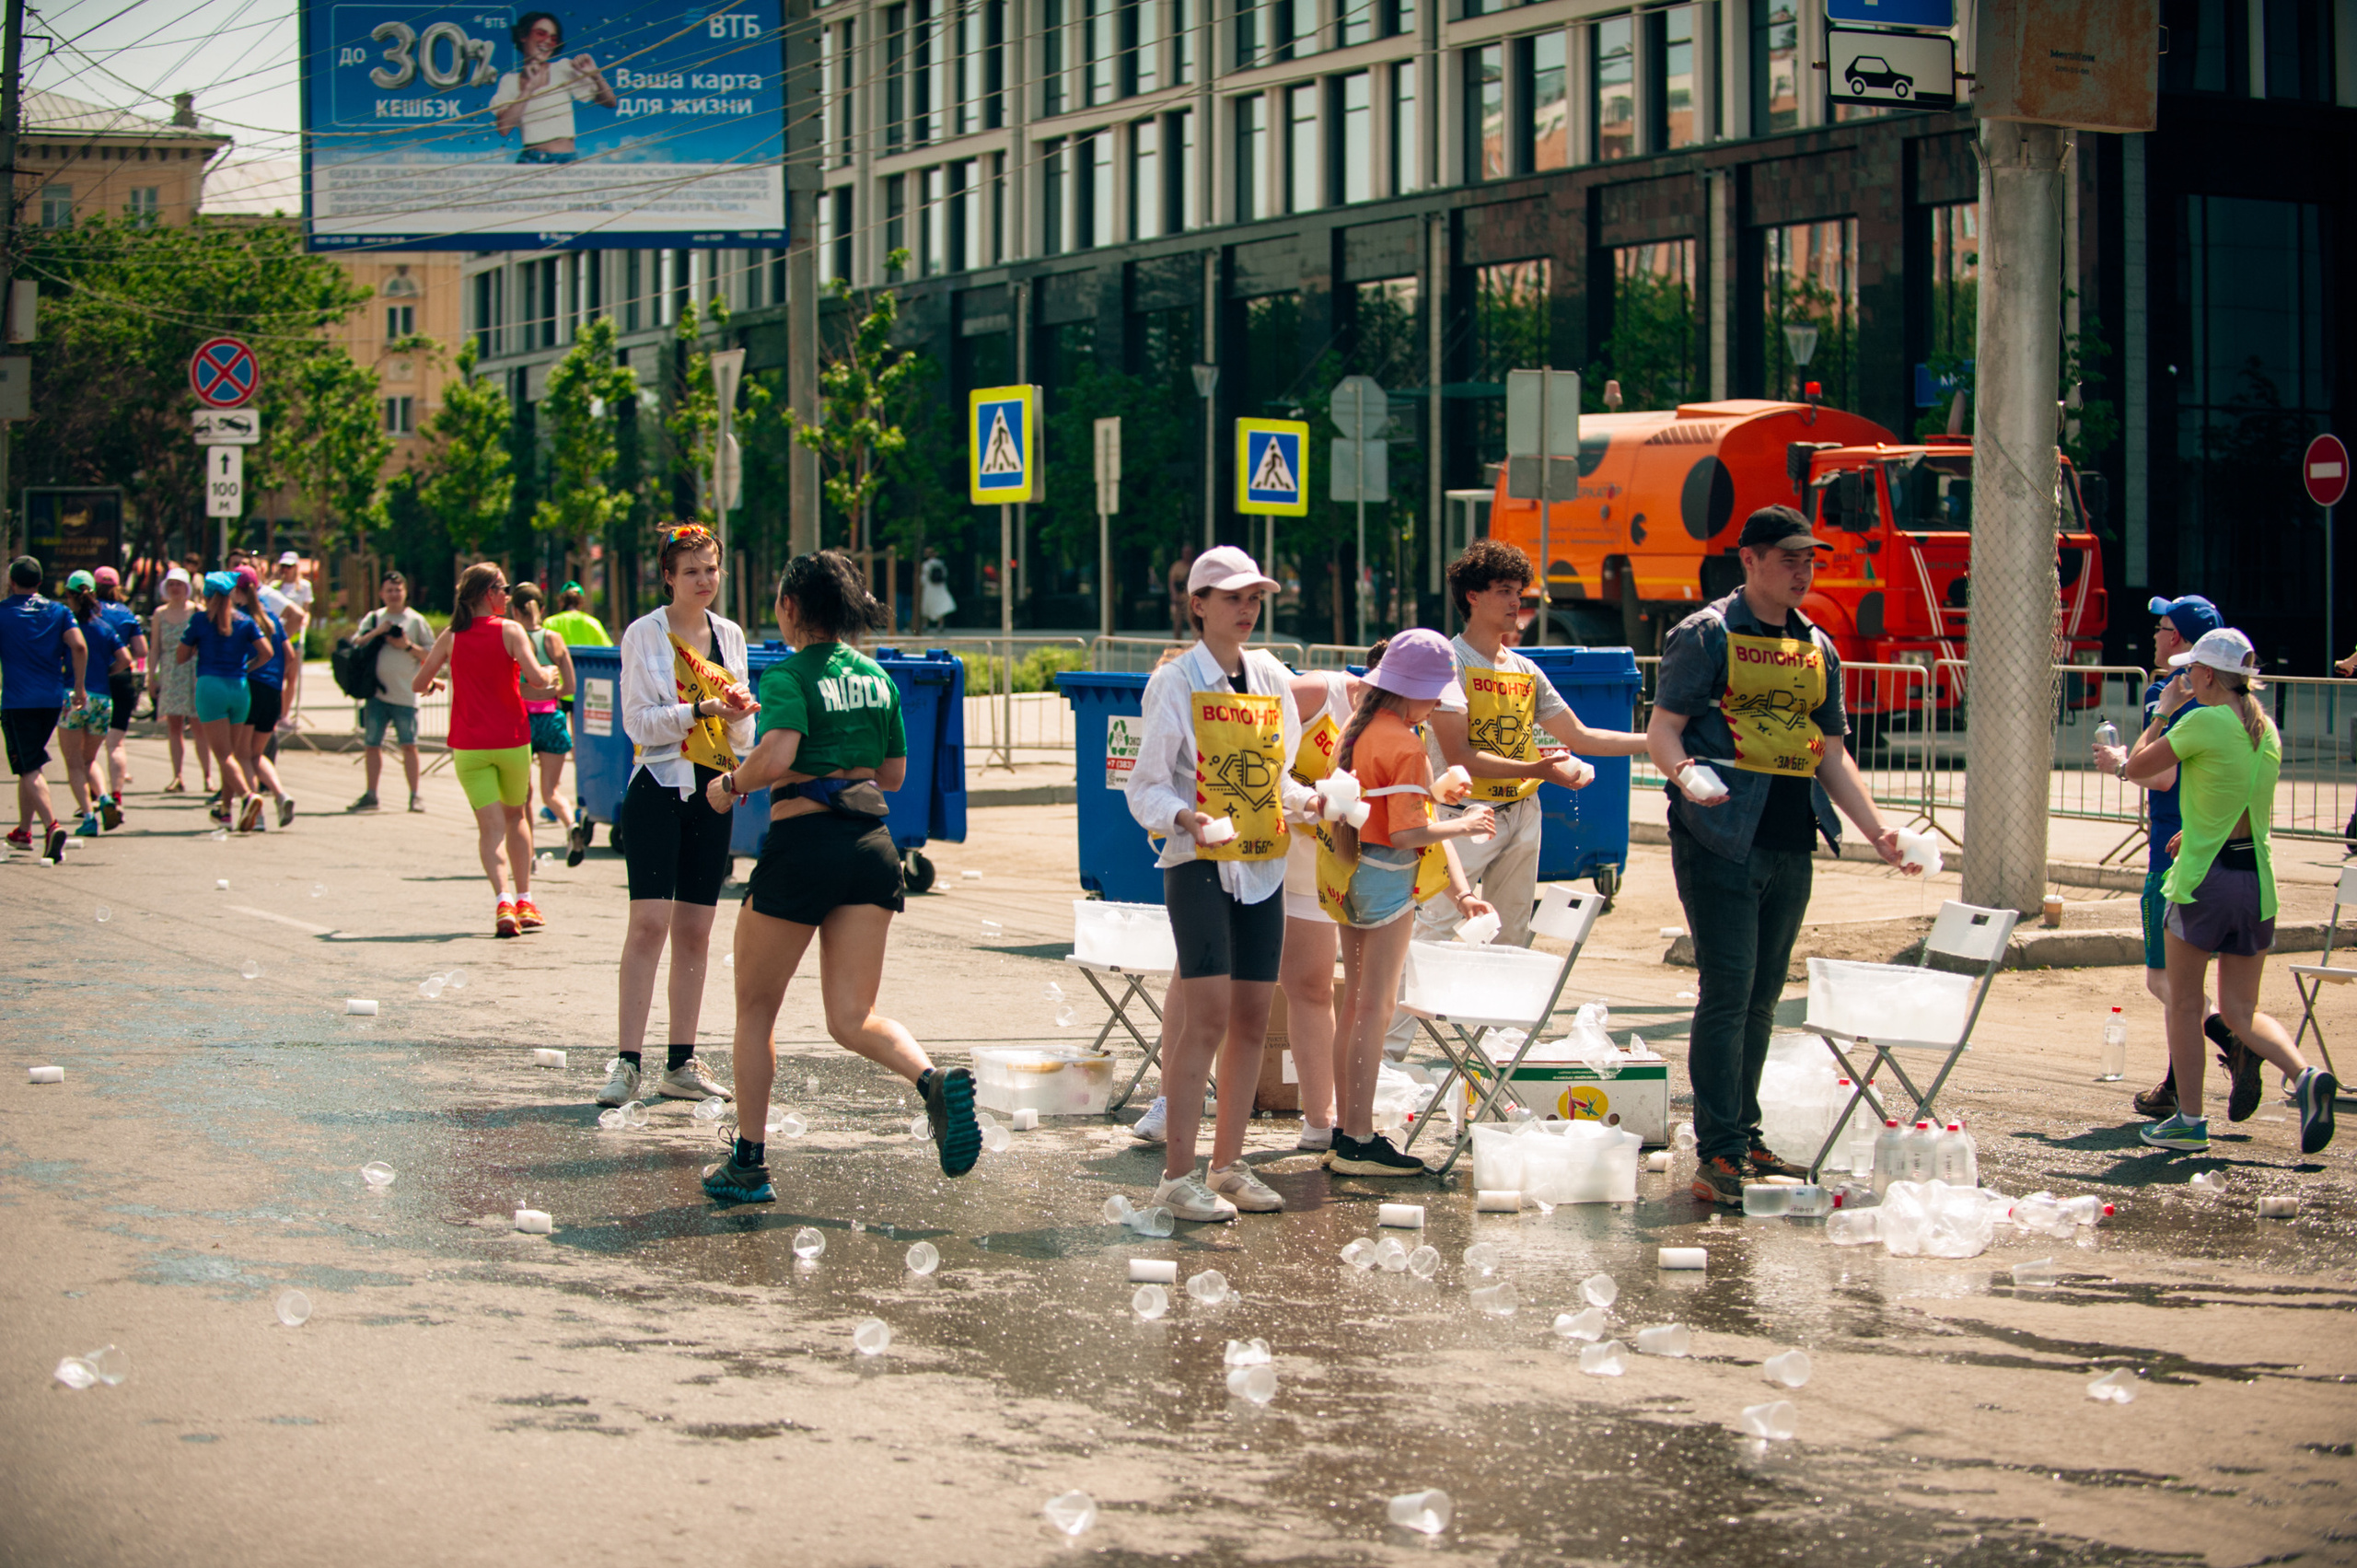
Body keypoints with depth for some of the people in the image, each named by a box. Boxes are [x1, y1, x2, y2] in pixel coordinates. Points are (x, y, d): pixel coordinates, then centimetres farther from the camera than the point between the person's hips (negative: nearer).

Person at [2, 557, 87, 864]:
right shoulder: (58, 611, 6)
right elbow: (79, 646, -6)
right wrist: (78, 687, 1)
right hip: (53, 699, 4)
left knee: (29, 769, -6)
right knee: (32, 764, 20)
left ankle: (52, 825, -27)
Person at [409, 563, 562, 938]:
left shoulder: (451, 637, 0)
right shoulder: (509, 630, -8)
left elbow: (418, 685, 6)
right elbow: (536, 681, -18)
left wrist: (428, 683, 29)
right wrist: (549, 673, 5)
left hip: (469, 745, 1)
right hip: (512, 740, -1)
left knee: (491, 825, -1)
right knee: (516, 816, 19)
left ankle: (503, 900, -21)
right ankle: (524, 900, 16)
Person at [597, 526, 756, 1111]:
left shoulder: (729, 635, 13)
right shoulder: (645, 634, -3)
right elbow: (639, 722, -9)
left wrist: (739, 715, -7)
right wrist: (702, 710, -19)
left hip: (712, 791, 5)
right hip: (659, 784, -5)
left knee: (696, 930, 5)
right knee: (650, 921, -13)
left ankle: (681, 1064, 10)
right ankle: (627, 1062, -14)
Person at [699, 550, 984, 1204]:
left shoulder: (790, 675, -8)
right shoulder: (877, 677, 12)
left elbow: (776, 756, -25)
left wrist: (729, 785, -7)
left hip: (803, 843, -6)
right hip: (872, 845, 6)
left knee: (755, 1007, 12)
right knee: (852, 1019, 2)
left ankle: (748, 1163, 17)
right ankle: (935, 1081, -28)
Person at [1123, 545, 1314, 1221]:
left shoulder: (1272, 677, 12)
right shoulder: (1175, 683, -4)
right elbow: (1146, 786, -6)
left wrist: (1311, 802, -2)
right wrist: (1188, 819, -24)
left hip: (1262, 867, 6)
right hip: (1199, 864, -6)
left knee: (1252, 1017, 6)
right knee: (1208, 1015, -13)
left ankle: (1228, 1164, 15)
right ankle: (1177, 1175, -10)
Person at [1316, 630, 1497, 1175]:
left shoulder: (1358, 727, 8)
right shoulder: (1405, 745, -19)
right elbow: (1406, 832, -24)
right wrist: (1462, 826, -7)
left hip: (1350, 876, 9)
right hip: (1387, 878, -9)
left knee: (1354, 1000, 15)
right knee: (1377, 1007, -4)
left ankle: (1347, 1131, 20)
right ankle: (1360, 1142, -1)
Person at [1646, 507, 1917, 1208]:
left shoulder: (1817, 648, 17)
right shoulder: (1706, 634, -2)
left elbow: (1831, 753, 19)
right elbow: (1662, 728, -7)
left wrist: (1876, 829, 9)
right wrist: (1687, 774, -28)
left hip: (1791, 847, 6)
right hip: (1721, 840, -6)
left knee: (1762, 996, 11)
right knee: (1727, 993, -10)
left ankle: (1745, 1136, 21)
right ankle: (1718, 1153, -8)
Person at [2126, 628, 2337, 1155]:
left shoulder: (2204, 723, -14)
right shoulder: (2266, 730, 9)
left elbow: (2137, 767, -5)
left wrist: (2164, 712, 6)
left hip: (2203, 876, -6)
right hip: (2257, 875, 6)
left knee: (2184, 1003, 9)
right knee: (2241, 1011, 11)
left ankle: (2189, 1120, 12)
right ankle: (2304, 1074, -15)